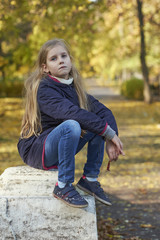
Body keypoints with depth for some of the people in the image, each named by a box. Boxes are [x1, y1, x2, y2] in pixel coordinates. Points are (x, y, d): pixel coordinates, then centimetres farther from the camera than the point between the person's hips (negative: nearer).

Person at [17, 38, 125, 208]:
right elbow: (71, 113, -32)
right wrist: (110, 133, -33)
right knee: (71, 125, -34)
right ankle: (63, 187, -24)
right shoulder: (44, 89, -17)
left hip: (61, 146, 8)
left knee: (99, 119, -2)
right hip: (36, 150, -8)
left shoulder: (75, 88, 6)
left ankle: (90, 179, -2)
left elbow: (103, 110, -3)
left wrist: (110, 140, -21)